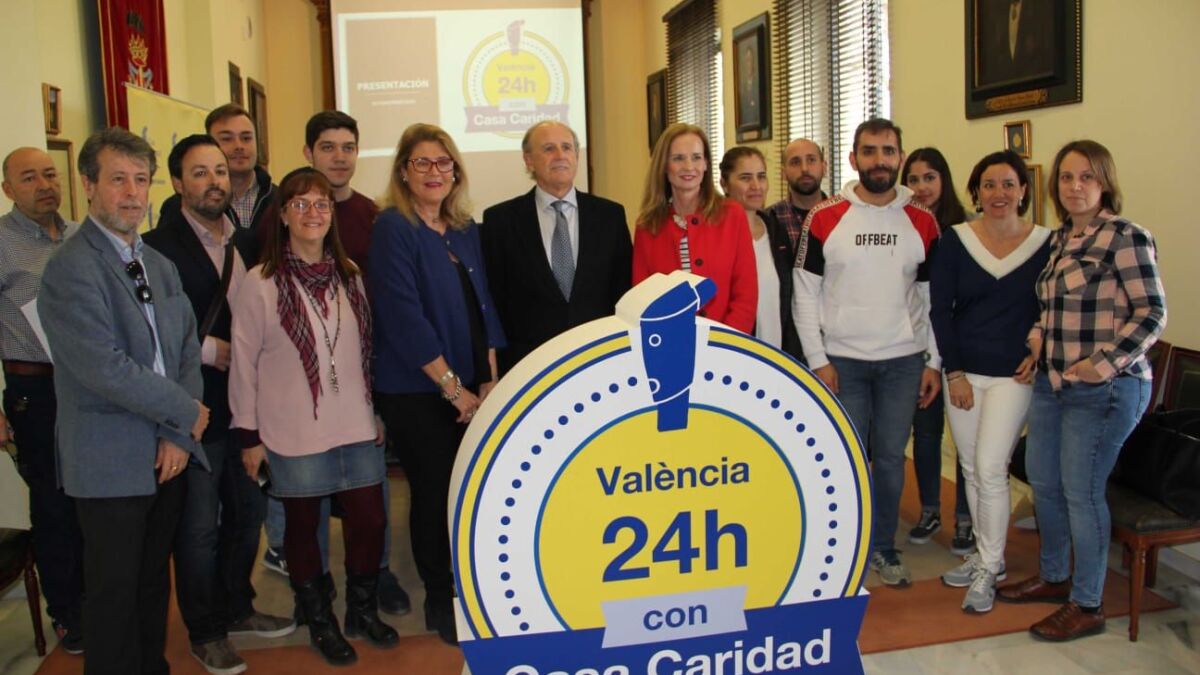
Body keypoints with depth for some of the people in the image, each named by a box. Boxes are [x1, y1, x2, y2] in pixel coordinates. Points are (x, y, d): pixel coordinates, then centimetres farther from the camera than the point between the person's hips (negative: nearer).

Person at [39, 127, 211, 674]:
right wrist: (187, 413, -13)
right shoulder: (70, 268, -14)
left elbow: (187, 351, 8)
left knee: (154, 583, 18)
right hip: (110, 463, -7)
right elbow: (104, 368, -22)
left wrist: (178, 436, -5)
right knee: (114, 593, 7)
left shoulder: (160, 266, 11)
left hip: (165, 456, 7)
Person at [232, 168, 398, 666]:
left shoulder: (349, 277, 5)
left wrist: (378, 414, 12)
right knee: (303, 527, 11)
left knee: (369, 521, 8)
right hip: (295, 434, -3)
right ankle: (320, 621, 31)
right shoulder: (261, 283, -8)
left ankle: (363, 610, 31)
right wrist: (249, 435, -4)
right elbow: (243, 363, -5)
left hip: (357, 428, 4)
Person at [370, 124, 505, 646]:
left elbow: (484, 308, 11)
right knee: (435, 492, 3)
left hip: (471, 391, 5)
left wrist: (489, 382, 1)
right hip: (415, 392, -5)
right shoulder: (393, 228, -9)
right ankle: (441, 602, 22)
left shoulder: (465, 231, 11)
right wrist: (453, 387, -14)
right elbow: (404, 316, -16)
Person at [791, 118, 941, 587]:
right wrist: (817, 361, -7)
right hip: (841, 360, -2)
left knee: (891, 458, 9)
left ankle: (883, 548, 25)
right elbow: (805, 295, -3)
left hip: (903, 362, 2)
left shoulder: (922, 223, 3)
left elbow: (932, 297, 8)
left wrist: (933, 361, 3)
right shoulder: (824, 219, -4)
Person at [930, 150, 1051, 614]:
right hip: (962, 372, 2)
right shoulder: (955, 241, 0)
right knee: (971, 469, 10)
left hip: (1013, 375, -2)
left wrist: (1040, 353, -8)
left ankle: (988, 570, 6)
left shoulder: (1045, 244, -1)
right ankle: (986, 555, 26)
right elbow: (939, 309, -1)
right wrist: (953, 371, -5)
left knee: (990, 468, -8)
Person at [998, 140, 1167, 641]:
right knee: (1042, 481, 16)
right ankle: (1053, 577, 35)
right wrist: (1039, 335, 8)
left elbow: (1151, 313, -14)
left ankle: (1087, 606, 14)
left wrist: (1105, 362, -20)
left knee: (1081, 492, -1)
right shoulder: (1059, 240, 11)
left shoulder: (1125, 238, -11)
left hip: (1104, 390, -8)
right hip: (1052, 382, 8)